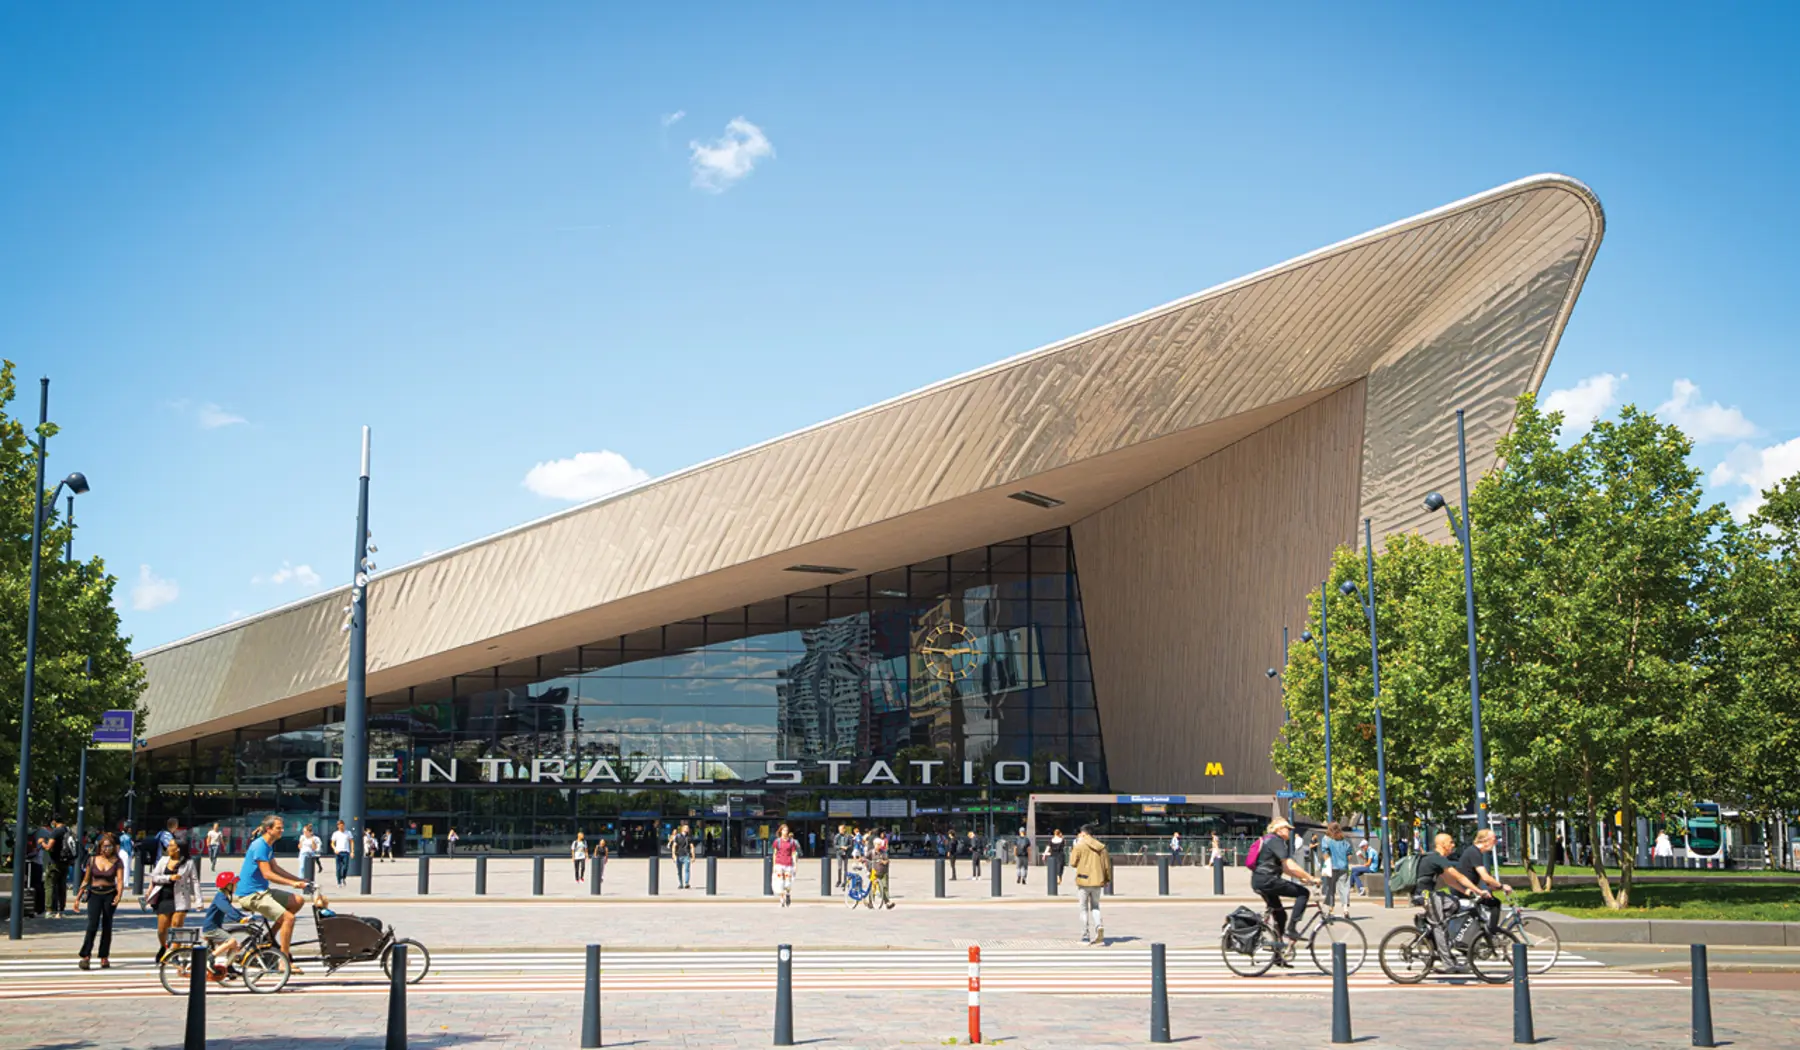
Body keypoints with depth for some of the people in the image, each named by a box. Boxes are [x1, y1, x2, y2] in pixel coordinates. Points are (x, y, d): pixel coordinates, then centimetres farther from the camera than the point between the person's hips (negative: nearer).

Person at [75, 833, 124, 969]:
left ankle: (104, 957, 13)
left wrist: (119, 894, -25)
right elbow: (86, 880, 10)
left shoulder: (117, 862, 0)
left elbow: (120, 880, -8)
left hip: (110, 895, 0)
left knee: (106, 926, 6)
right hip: (94, 894, 0)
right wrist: (78, 896, 6)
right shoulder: (92, 860, 4)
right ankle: (85, 956, -15)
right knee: (93, 924, -14)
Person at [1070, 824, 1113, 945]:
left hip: (1083, 881, -4)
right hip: (1098, 881, 4)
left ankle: (1085, 937, 6)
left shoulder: (1080, 846, -8)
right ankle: (1099, 926, -10)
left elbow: (1072, 863, -6)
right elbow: (1107, 866, 7)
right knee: (1095, 906, 16)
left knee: (1084, 908, 7)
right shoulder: (1101, 847, 5)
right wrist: (1107, 880, 18)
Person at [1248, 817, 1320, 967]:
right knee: (1303, 893, -6)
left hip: (1258, 882, 10)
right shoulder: (1276, 841, -10)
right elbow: (1291, 866, -17)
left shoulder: (1268, 840, 21)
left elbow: (1284, 868, 24)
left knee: (1280, 915, 17)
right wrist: (1311, 879, -12)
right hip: (1267, 880, -10)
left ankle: (1278, 955, 20)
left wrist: (1302, 878, 18)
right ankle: (1292, 928, -8)